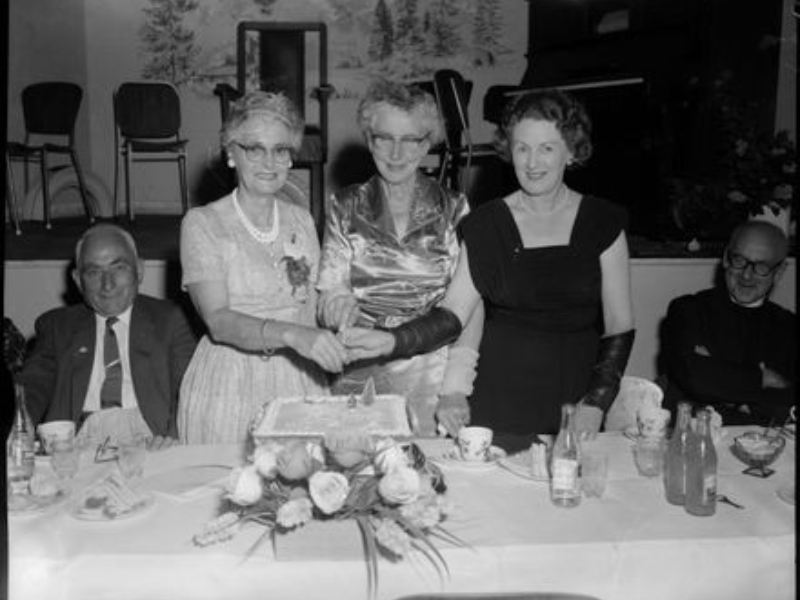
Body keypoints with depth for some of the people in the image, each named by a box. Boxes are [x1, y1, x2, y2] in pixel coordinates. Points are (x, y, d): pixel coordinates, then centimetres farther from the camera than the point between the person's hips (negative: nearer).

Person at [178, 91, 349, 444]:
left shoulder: (300, 219, 9)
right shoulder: (202, 224, -4)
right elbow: (218, 321, -16)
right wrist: (291, 334, -30)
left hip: (300, 382, 3)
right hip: (228, 388, -3)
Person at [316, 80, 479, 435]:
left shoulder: (453, 210, 2)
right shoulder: (346, 209, 5)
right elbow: (329, 295, 3)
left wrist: (456, 391, -10)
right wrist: (340, 306, -21)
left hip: (433, 376, 0)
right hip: (360, 376, 1)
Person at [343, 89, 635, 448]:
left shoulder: (602, 223, -1)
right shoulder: (486, 226, -2)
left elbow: (620, 327, 0)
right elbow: (452, 314, -6)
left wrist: (596, 404, -8)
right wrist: (391, 342, -22)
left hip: (574, 406, 1)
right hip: (498, 405, 0)